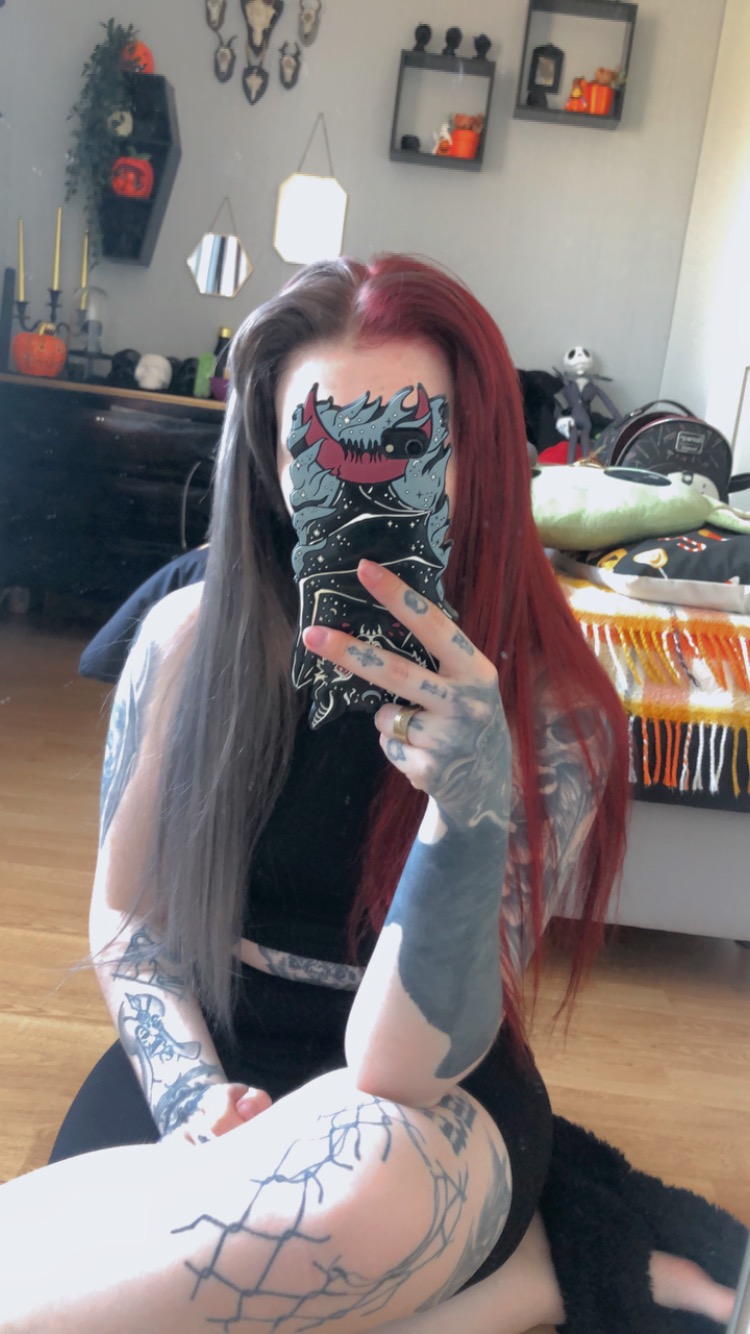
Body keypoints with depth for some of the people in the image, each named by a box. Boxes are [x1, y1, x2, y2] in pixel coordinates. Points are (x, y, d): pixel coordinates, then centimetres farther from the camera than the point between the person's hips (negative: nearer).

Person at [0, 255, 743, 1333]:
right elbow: (125, 918, 6)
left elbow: (397, 1072, -21)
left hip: (443, 1104, -4)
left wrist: (471, 798, -36)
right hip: (206, 1057, 5)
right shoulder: (190, 637, -7)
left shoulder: (550, 713, -15)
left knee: (373, 1166, -39)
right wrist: (193, 1099, -11)